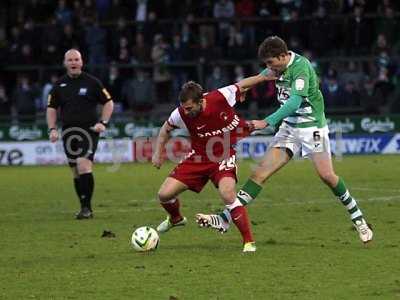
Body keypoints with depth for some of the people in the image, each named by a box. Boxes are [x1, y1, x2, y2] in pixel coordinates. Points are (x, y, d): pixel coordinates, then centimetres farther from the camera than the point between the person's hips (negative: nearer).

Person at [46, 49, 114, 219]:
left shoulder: (92, 82, 0)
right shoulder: (59, 85, 9)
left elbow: (108, 102, 5)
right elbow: (51, 108, 15)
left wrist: (103, 122, -7)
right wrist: (52, 129, 1)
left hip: (89, 131, -4)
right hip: (69, 133, 4)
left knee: (84, 165, -21)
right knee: (76, 172, 8)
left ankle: (86, 207, -18)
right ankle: (85, 209, 18)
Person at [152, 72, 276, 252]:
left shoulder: (221, 97, -24)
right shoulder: (180, 114, -16)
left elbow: (242, 85, -3)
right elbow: (166, 129, 7)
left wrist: (267, 76, 5)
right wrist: (158, 153, -1)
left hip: (224, 156, -3)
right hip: (198, 157, 3)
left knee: (227, 194, -31)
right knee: (164, 194, -2)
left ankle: (248, 242, -18)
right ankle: (176, 219, 36)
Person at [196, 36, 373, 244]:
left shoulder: (300, 66, -20)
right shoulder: (279, 66, 4)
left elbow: (294, 102, -30)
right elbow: (261, 76, 31)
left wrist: (267, 122, -34)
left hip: (312, 126, -6)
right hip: (289, 127, 6)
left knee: (327, 175, -14)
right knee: (261, 172, -5)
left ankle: (358, 218, 8)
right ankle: (225, 220, -13)